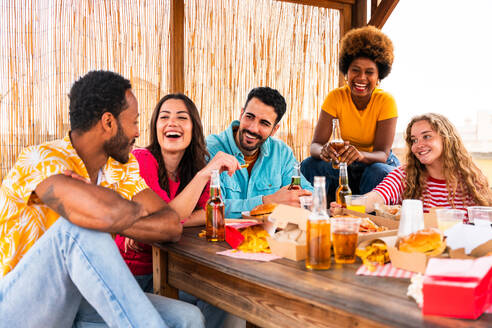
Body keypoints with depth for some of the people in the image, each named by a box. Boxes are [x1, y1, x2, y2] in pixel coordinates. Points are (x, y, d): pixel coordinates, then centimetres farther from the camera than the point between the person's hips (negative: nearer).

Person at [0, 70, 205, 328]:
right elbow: (103, 214, -40)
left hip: (76, 301, 5)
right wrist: (135, 209, -15)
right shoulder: (41, 160, -20)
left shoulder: (121, 169, 3)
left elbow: (171, 225, -7)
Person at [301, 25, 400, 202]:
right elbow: (315, 144, -19)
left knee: (378, 172, -35)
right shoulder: (335, 97, -12)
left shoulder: (386, 101, -17)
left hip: (381, 164, -1)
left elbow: (382, 154, -24)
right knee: (309, 165, -25)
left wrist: (360, 155, -47)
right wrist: (323, 151, -45)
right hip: (347, 166, 2)